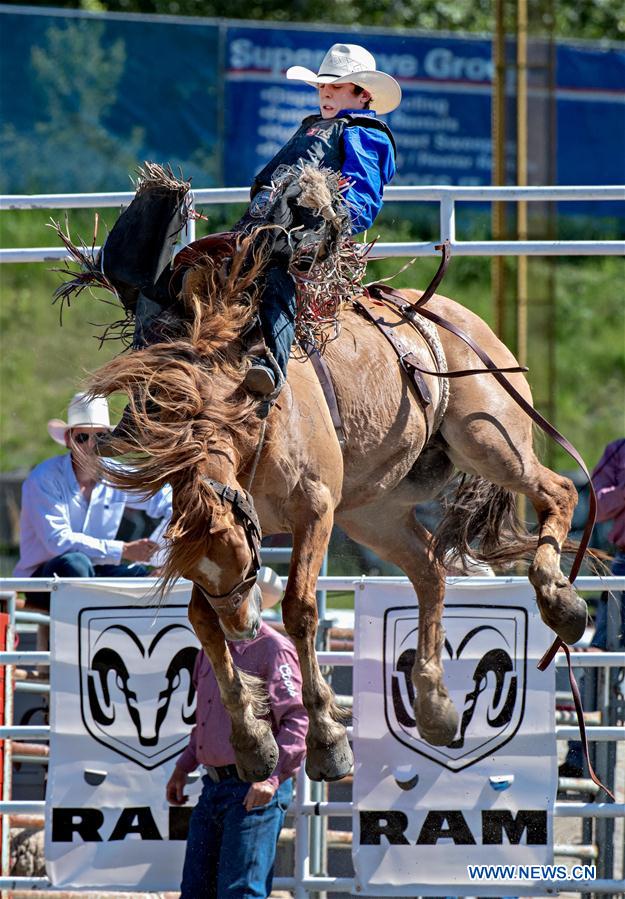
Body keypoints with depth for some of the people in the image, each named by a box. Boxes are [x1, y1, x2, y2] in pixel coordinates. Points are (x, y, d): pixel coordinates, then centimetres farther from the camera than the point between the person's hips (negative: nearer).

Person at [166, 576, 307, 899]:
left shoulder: (273, 649, -10)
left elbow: (299, 719, -17)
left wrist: (272, 776, -24)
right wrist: (183, 767, 21)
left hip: (255, 790, -9)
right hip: (214, 786, 9)